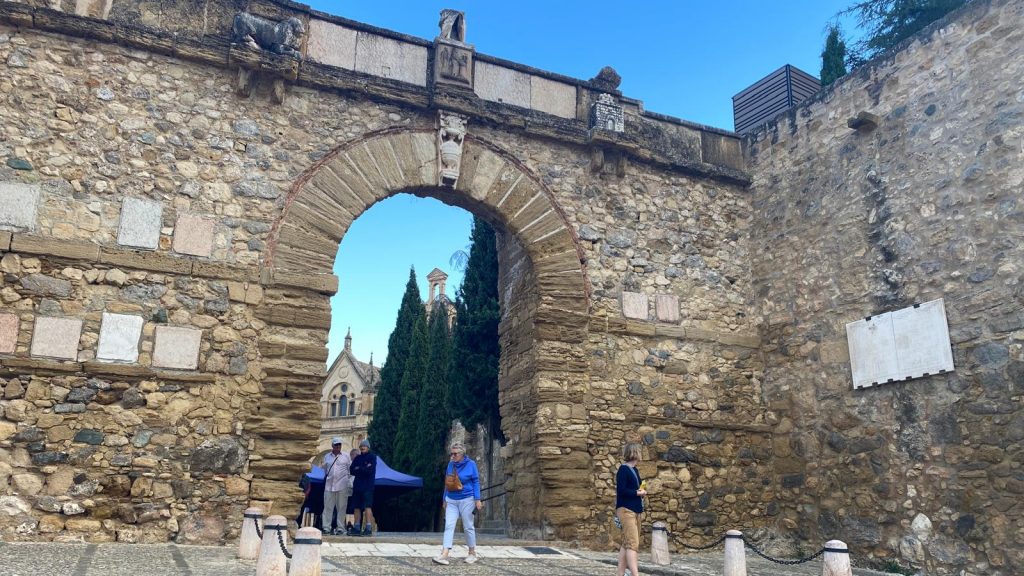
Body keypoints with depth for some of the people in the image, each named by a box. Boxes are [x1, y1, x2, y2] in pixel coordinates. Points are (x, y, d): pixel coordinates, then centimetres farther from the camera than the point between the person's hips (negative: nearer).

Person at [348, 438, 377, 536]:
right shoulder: (357, 458, 18)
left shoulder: (372, 457, 2)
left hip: (367, 486, -6)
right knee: (356, 507, 5)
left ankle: (368, 529, -13)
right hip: (357, 485, 6)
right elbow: (352, 470, 6)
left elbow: (370, 470, -11)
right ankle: (356, 528, 10)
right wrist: (364, 469, -7)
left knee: (367, 506, -11)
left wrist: (358, 469, -2)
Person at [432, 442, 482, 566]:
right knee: (449, 526, -7)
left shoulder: (471, 464, -7)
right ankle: (444, 554, -13)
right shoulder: (451, 464, 4)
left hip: (466, 500, -4)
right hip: (451, 500, 4)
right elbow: (447, 483, 13)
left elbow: (476, 482, -5)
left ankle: (472, 553, 19)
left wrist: (477, 499, -10)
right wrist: (444, 499, 15)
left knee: (468, 527, 5)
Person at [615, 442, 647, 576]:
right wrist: (638, 493, -12)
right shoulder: (623, 469, -12)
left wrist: (641, 492, 0)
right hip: (626, 509, -9)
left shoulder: (635, 470, 15)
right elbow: (621, 490, -19)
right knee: (632, 543, -15)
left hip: (635, 510, 9)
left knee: (627, 542, 12)